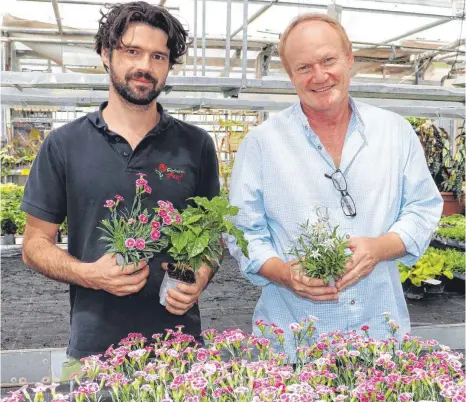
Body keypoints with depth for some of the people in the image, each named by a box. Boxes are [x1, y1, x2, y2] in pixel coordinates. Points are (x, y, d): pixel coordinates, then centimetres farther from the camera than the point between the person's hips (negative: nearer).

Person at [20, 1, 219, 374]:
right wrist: (88, 274, -15)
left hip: (179, 341, 1)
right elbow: (35, 244, 3)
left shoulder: (196, 145, 1)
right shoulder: (64, 144, -1)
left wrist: (200, 279, -12)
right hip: (94, 343, 0)